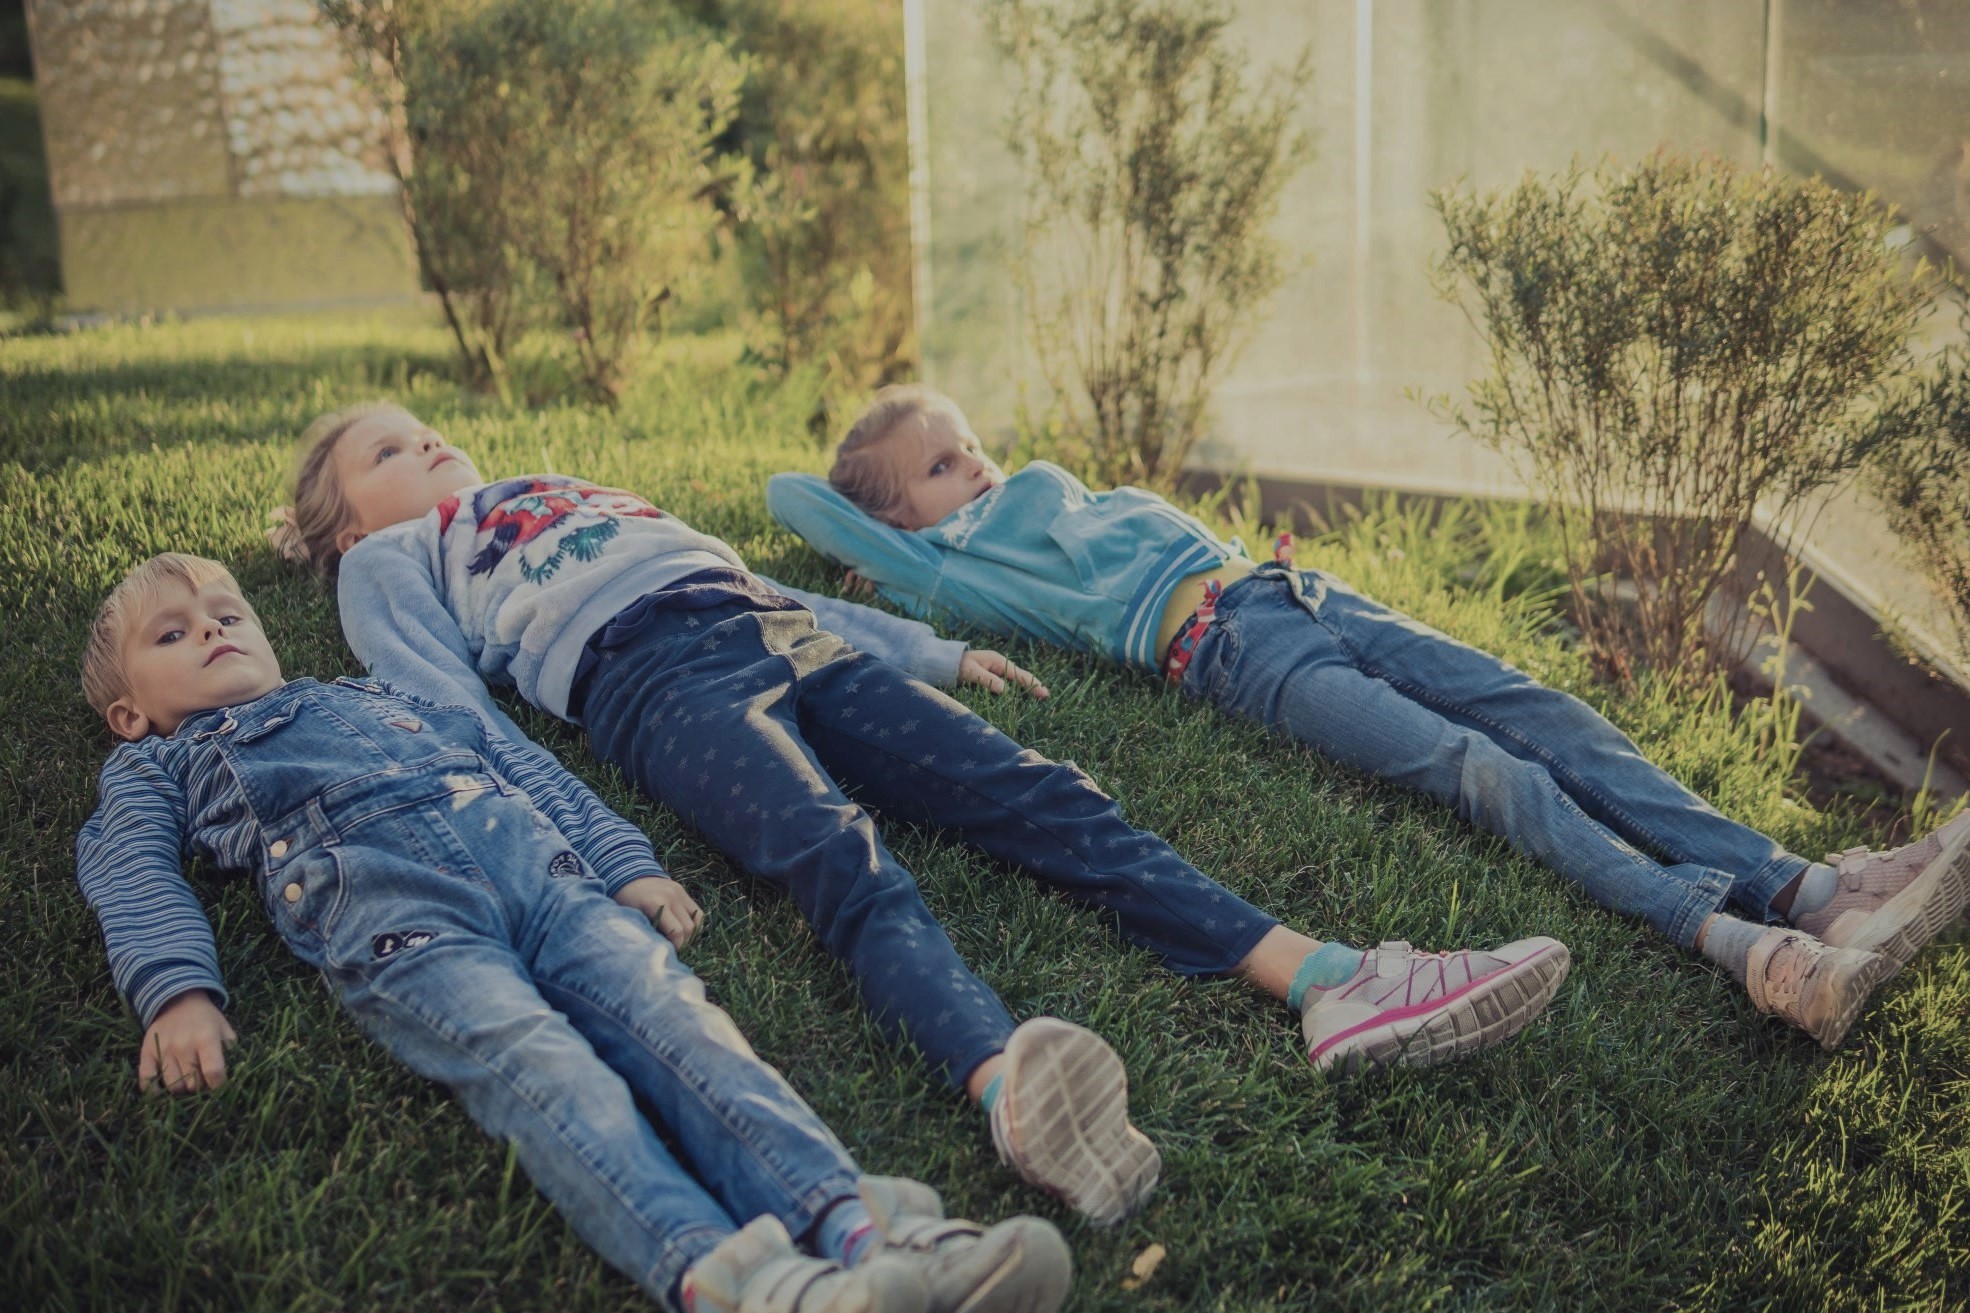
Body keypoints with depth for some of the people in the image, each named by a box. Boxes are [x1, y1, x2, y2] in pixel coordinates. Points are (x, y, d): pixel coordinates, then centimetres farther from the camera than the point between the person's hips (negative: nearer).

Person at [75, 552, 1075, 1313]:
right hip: (388, 907, -4)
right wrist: (176, 990, -10)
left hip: (535, 862, 4)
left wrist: (630, 864, 18)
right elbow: (131, 871, 13)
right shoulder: (157, 765, 33)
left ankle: (851, 1223, -46)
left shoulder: (378, 698, 41)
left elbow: (522, 765, 34)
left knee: (671, 1012, -25)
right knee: (530, 1056, -33)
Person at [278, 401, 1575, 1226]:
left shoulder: (580, 491, 41)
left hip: (778, 631, 6)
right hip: (652, 677, -5)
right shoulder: (394, 565, 25)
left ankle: (1330, 984, -34)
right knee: (846, 863, -37)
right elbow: (447, 712, 5)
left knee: (1033, 789, -19)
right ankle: (1010, 1086, -65)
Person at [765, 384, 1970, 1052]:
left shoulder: (1046, 486, 31)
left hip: (1301, 590, 8)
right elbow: (792, 493, 13)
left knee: (1545, 716, -12)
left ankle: (1804, 884, -22)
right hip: (1226, 646, -8)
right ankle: (1737, 939, -42)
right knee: (1475, 767, -28)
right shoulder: (945, 566, 11)